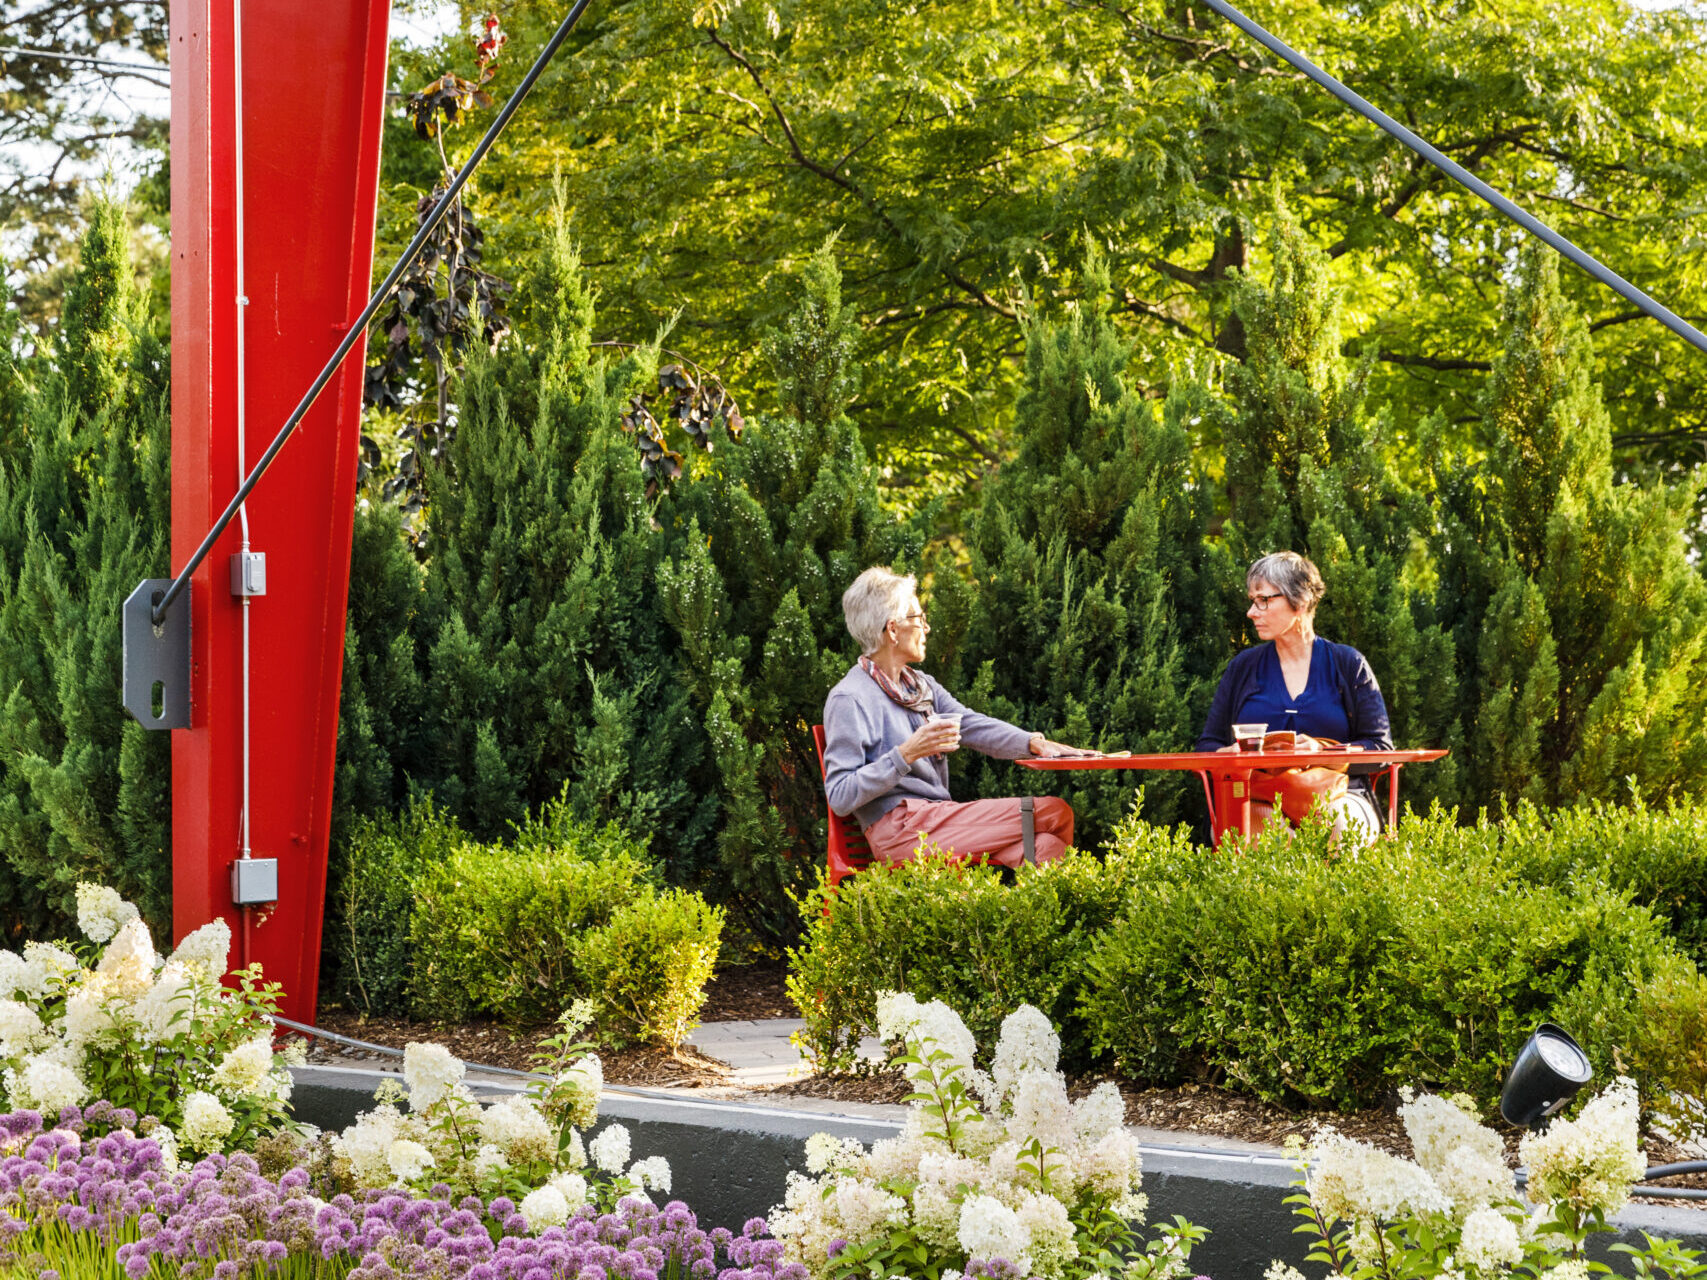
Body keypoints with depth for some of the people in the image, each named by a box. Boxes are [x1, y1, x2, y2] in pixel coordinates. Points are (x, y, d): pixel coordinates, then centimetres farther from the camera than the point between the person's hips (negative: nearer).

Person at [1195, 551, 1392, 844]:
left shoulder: (1348, 665, 9)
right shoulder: (1242, 668, 16)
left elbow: (1381, 748, 4)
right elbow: (1207, 746, 17)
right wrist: (1231, 754, -9)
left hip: (1337, 795, -1)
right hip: (1258, 800, 2)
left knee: (1337, 821, -38)